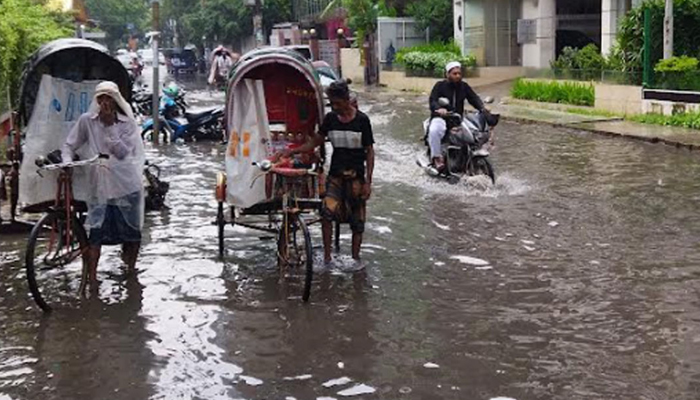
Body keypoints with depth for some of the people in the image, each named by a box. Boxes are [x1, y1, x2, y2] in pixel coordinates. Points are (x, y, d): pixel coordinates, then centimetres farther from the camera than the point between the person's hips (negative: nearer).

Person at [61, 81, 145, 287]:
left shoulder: (127, 124, -2)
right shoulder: (87, 121, 0)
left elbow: (123, 152, -13)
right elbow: (69, 145, 5)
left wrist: (110, 126, -19)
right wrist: (67, 162, -15)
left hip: (127, 184, 1)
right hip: (99, 185, -1)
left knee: (132, 231, 11)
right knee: (95, 232, -9)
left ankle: (131, 269, 32)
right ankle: (92, 278, -7)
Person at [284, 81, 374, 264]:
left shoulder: (362, 120, -7)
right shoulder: (330, 119, 3)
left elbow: (369, 152, -4)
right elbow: (315, 142, 14)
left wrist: (368, 182, -9)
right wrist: (292, 151, 1)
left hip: (356, 177, -2)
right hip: (335, 176, 2)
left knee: (357, 221, 3)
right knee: (327, 212, -18)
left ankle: (355, 257, 18)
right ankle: (326, 256, -9)